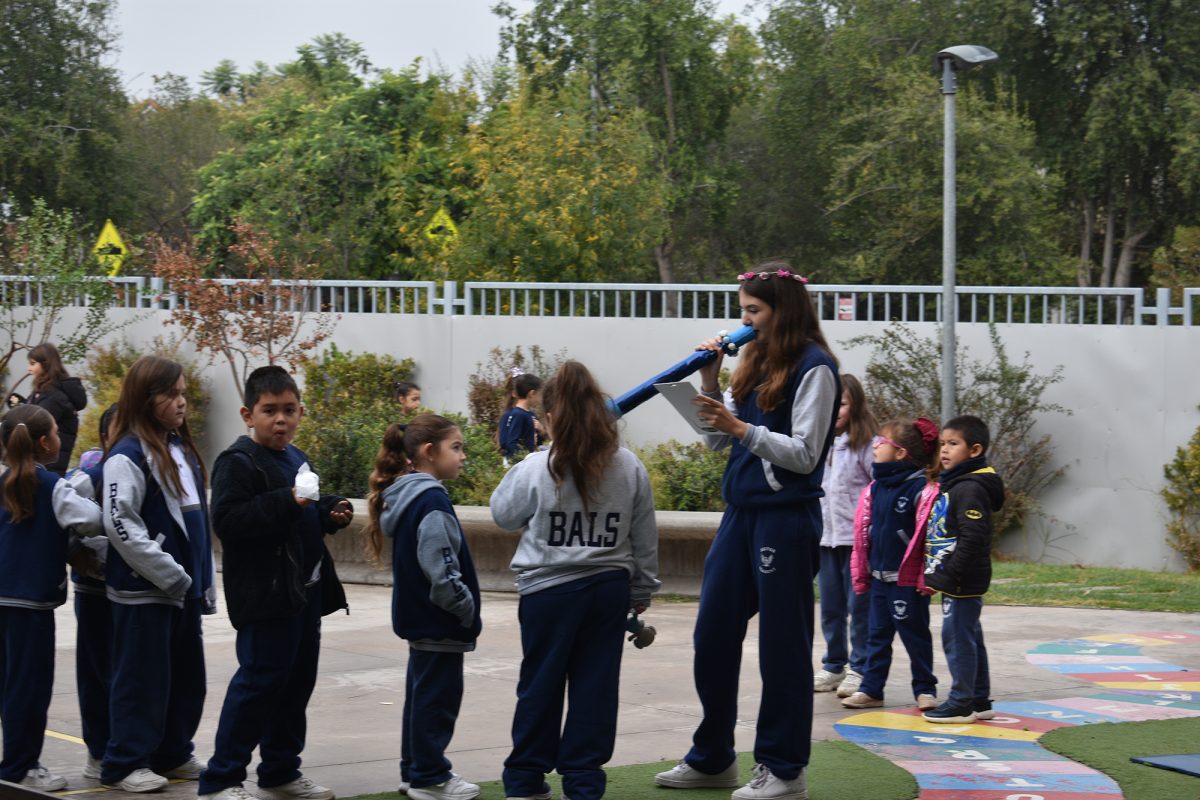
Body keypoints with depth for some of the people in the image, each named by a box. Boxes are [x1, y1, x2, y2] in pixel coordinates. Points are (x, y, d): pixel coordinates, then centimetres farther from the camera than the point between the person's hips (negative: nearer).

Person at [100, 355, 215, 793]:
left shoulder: (182, 449, 13)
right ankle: (126, 763, 7)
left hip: (184, 588, 8)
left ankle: (173, 754, 26)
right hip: (144, 589, -8)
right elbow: (120, 526, -19)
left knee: (187, 675, 13)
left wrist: (204, 583, 14)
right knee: (143, 678, -2)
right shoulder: (128, 455, -13)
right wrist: (170, 574, -17)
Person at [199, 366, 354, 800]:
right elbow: (227, 520, -25)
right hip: (265, 593, -9)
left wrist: (331, 513, 10)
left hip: (304, 589, 9)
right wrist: (286, 501, -30)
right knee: (261, 679, -9)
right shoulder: (238, 462, -12)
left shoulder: (296, 460, 17)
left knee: (298, 679, 13)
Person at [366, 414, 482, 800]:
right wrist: (468, 609, -13)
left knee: (421, 693, 17)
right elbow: (441, 571, -25)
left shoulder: (407, 497, 10)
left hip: (420, 619, 10)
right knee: (438, 698, -1)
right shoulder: (433, 501, -20)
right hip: (440, 623, -10)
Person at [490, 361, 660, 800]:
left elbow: (504, 515, 6)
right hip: (610, 587, 2)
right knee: (595, 684, 7)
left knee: (540, 684, 9)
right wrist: (642, 590, 18)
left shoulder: (536, 469, -10)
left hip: (549, 590, -2)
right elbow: (645, 537, 8)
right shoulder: (630, 468, 0)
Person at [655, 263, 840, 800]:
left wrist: (740, 428, -19)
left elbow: (804, 454, -15)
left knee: (782, 643, 0)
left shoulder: (814, 368, -10)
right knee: (712, 635, 10)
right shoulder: (756, 362, 13)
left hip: (786, 519, -8)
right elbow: (719, 439, 16)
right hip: (741, 513, 8)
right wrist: (708, 384, 3)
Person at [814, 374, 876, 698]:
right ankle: (834, 665, 21)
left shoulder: (866, 445, -8)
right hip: (825, 537, 6)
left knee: (859, 605, -1)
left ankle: (859, 669, 5)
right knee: (830, 607, 12)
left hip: (856, 538, -6)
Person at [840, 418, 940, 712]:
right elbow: (864, 533, 13)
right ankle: (871, 689, 17)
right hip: (879, 576, 7)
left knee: (915, 636, 5)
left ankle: (925, 689, 17)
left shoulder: (921, 489, -15)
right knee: (877, 634, 12)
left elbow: (927, 536, -17)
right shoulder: (876, 488, 7)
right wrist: (861, 574, 14)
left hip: (908, 580, -7)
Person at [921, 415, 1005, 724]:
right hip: (957, 581, 11)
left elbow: (972, 539, -23)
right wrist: (936, 575, 19)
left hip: (964, 581, -11)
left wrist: (945, 577, -23)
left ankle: (962, 703, 0)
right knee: (970, 638, 15)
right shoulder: (951, 484, 16)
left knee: (958, 637, -6)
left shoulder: (970, 488, -17)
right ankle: (979, 701, 22)